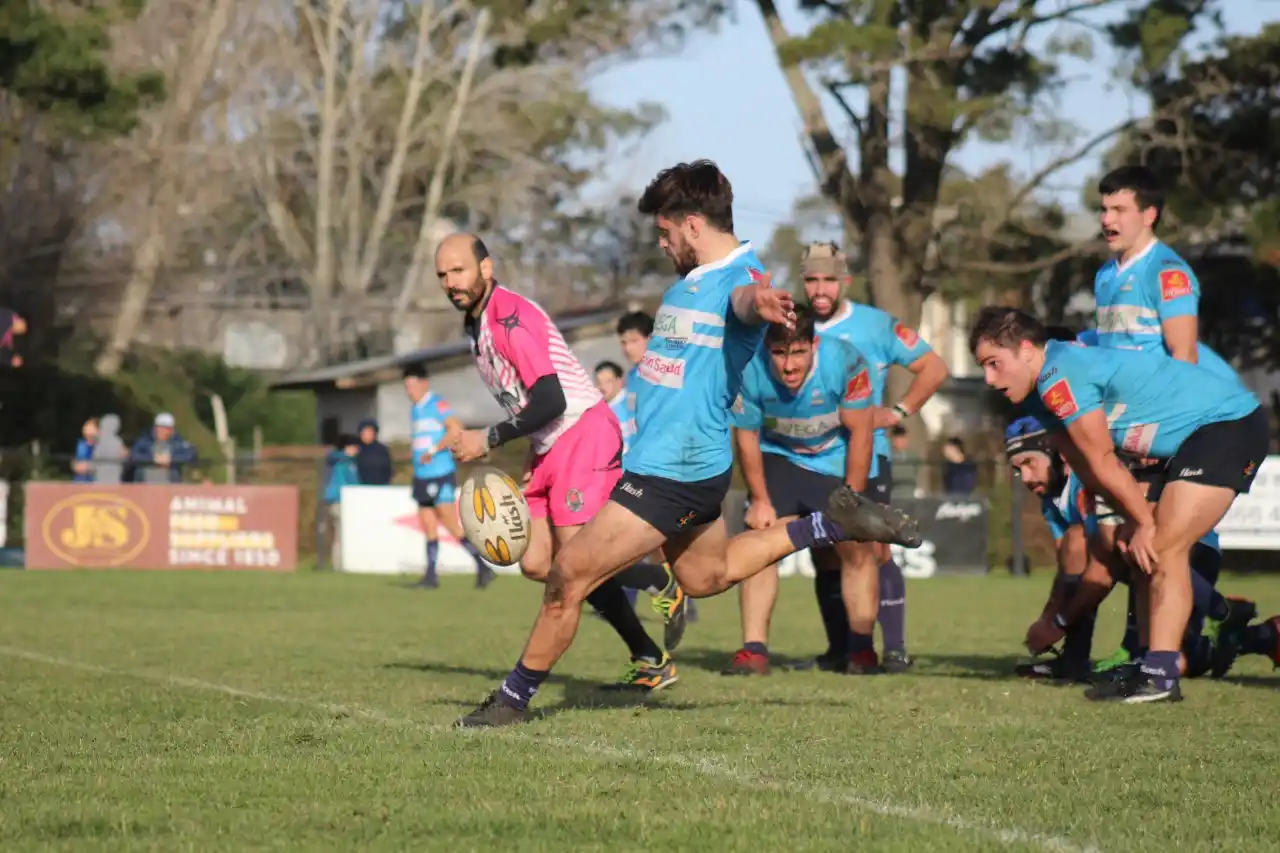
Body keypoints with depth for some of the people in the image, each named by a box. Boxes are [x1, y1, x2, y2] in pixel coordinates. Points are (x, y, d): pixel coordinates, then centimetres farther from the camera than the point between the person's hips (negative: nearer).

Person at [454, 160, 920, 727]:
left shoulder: (742, 274, -19)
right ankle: (833, 524, 30)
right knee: (707, 575, 28)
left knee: (569, 574, -7)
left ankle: (515, 697, 6)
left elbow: (745, 297, -45)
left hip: (672, 472, -11)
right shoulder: (692, 277, 11)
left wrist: (760, 303, -69)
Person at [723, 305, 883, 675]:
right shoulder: (750, 370, -28)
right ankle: (754, 650, -12)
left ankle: (863, 650, 4)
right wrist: (760, 501, -10)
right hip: (778, 457, 1)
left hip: (840, 462, -1)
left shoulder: (844, 361, -32)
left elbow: (860, 433, -19)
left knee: (857, 548, -7)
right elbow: (746, 436, -11)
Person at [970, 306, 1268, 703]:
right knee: (1146, 550, 9)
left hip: (1229, 426, -11)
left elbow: (1102, 462, -15)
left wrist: (1145, 522, -7)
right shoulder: (1045, 391, 11)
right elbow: (1091, 469, 13)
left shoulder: (1059, 378, -20)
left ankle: (1160, 676, -22)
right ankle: (1154, 668, 10)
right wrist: (1136, 520, 4)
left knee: (1164, 549, -18)